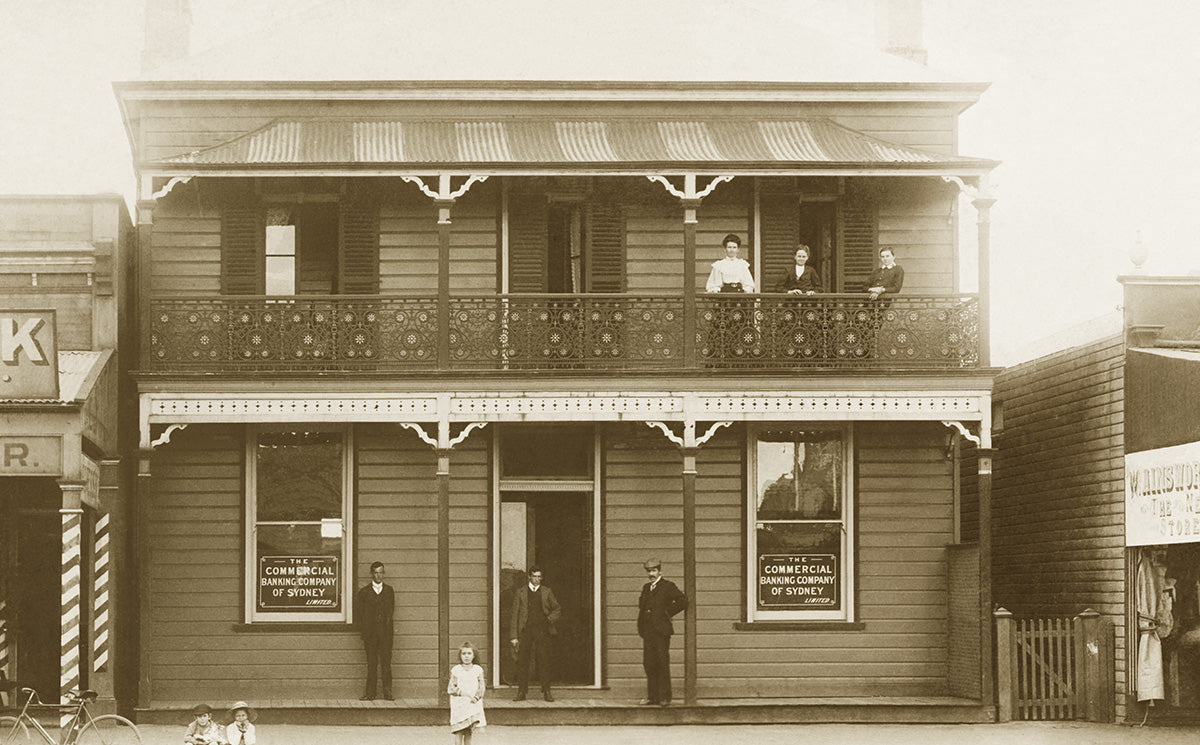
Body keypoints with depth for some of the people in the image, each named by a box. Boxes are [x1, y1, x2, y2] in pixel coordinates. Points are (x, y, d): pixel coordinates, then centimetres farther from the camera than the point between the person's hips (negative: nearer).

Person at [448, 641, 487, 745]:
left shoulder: (478, 670, 6)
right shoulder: (455, 670, 3)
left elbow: (482, 687, 2)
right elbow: (450, 688, 0)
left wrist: (476, 697, -15)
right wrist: (462, 692, -15)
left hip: (473, 705, 1)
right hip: (458, 704, -1)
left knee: (469, 731, 2)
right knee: (459, 731, -6)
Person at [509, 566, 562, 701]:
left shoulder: (547, 592, 12)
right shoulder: (520, 592, 9)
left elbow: (557, 608, 19)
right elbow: (515, 614, 6)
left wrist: (551, 619, -2)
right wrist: (514, 635, -1)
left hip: (542, 630, 0)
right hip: (525, 630, 0)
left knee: (543, 662, -3)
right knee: (522, 662, -3)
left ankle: (546, 692, 1)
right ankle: (521, 692, 2)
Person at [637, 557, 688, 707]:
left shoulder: (668, 586, -2)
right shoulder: (646, 588, 18)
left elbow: (683, 601, -10)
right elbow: (641, 606, 29)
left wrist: (668, 612, -9)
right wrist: (640, 628, 13)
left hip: (661, 631, -6)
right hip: (648, 632, 6)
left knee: (662, 665, -5)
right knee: (649, 665, 5)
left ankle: (665, 697, -1)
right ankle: (652, 696, 10)